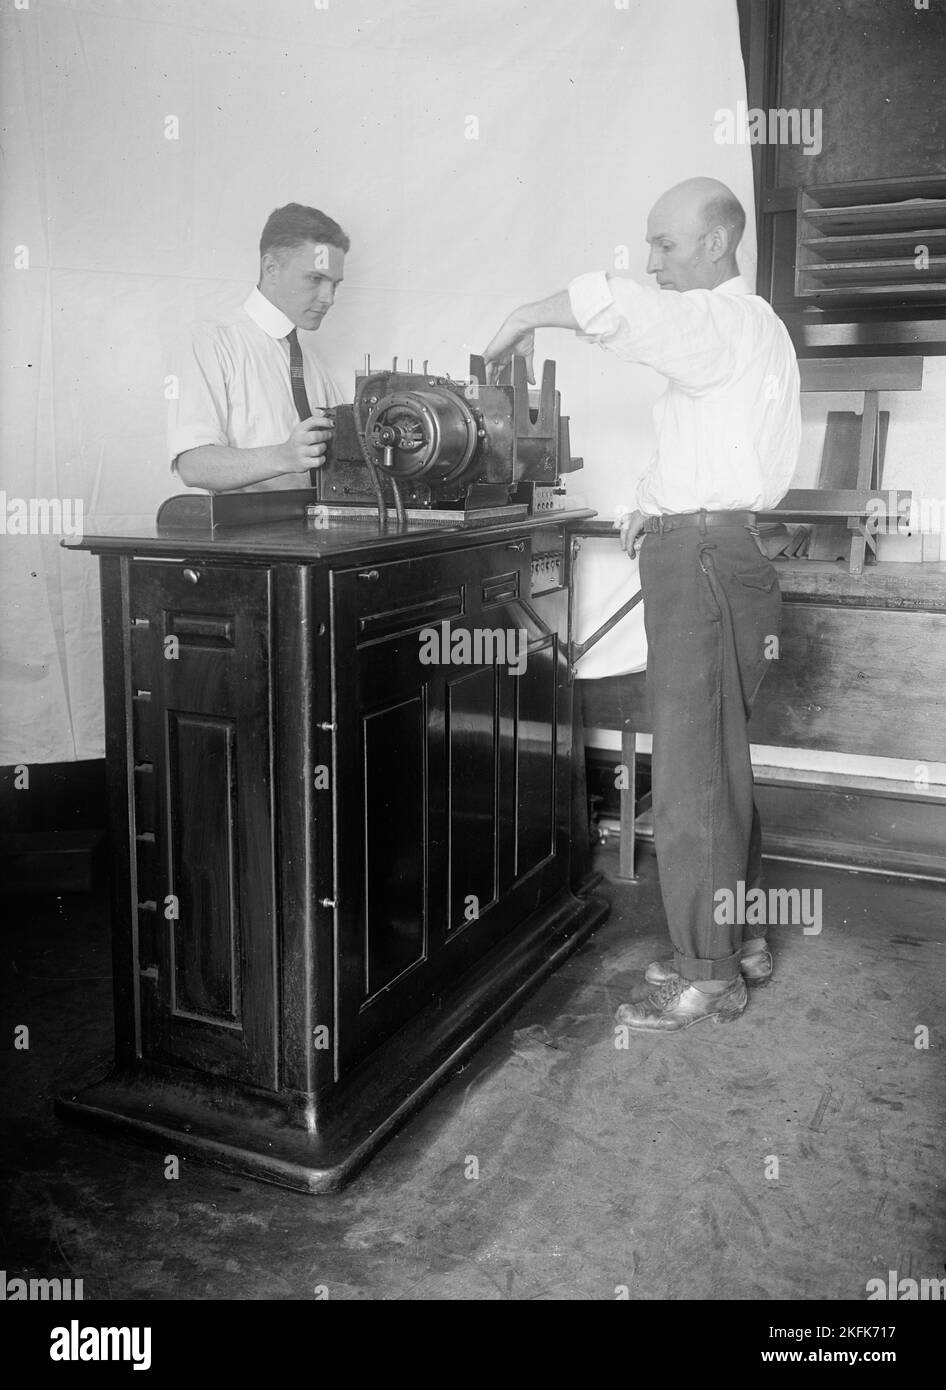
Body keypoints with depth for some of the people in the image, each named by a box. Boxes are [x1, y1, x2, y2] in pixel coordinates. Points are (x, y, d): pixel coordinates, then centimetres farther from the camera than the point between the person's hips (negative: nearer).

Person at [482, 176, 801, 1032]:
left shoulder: (725, 324, -11)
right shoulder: (742, 327, 21)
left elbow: (606, 302, -29)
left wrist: (522, 319, -13)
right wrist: (662, 502, 13)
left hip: (702, 561, -11)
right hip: (713, 552, 11)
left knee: (690, 775, -5)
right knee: (720, 761, 16)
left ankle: (709, 976, 5)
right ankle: (739, 938, 29)